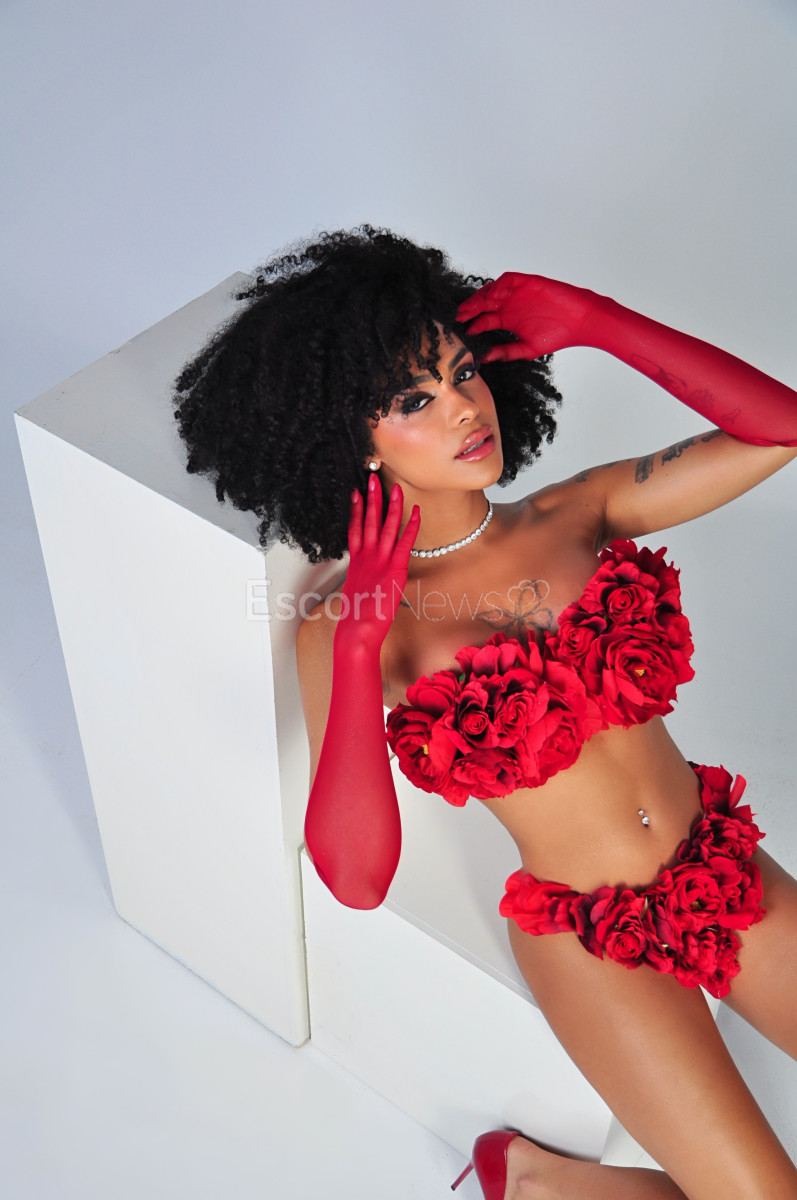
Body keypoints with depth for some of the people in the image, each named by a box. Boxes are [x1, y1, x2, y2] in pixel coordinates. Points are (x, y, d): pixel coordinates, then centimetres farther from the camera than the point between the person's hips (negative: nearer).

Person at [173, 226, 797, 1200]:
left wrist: (595, 322, -14)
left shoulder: (577, 514, -3)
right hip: (593, 938, -4)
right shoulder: (352, 626, -14)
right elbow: (355, 877, -23)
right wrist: (360, 644, -32)